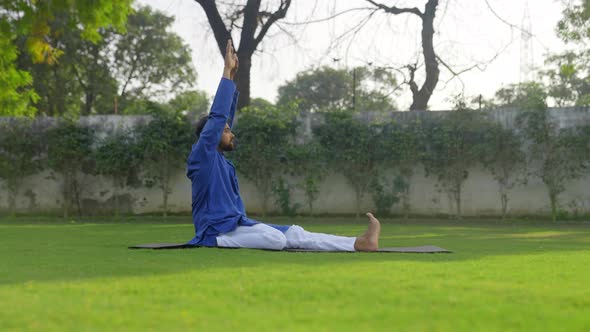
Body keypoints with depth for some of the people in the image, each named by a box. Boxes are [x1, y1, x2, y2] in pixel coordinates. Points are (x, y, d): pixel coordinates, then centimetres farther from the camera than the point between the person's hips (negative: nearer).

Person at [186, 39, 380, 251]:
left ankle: (360, 243, -10)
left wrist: (232, 77, 16)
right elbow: (217, 116, -18)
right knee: (276, 239, -34)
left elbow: (226, 115, 21)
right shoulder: (202, 155, -9)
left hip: (237, 225, 10)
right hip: (219, 232, -10)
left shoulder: (217, 158, 17)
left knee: (294, 234, -4)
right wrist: (227, 72, -15)